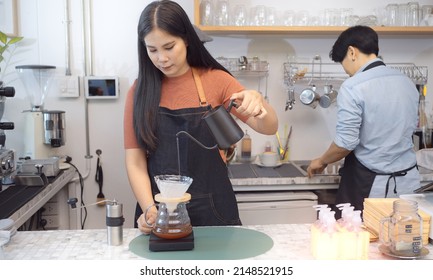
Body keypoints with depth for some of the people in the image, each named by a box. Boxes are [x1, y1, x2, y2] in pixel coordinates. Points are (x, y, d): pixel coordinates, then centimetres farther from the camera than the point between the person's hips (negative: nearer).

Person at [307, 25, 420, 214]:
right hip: (408, 180, 7)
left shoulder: (353, 87, -15)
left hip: (369, 185, -6)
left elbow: (345, 142, -16)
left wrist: (321, 161, 2)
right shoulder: (407, 82, 6)